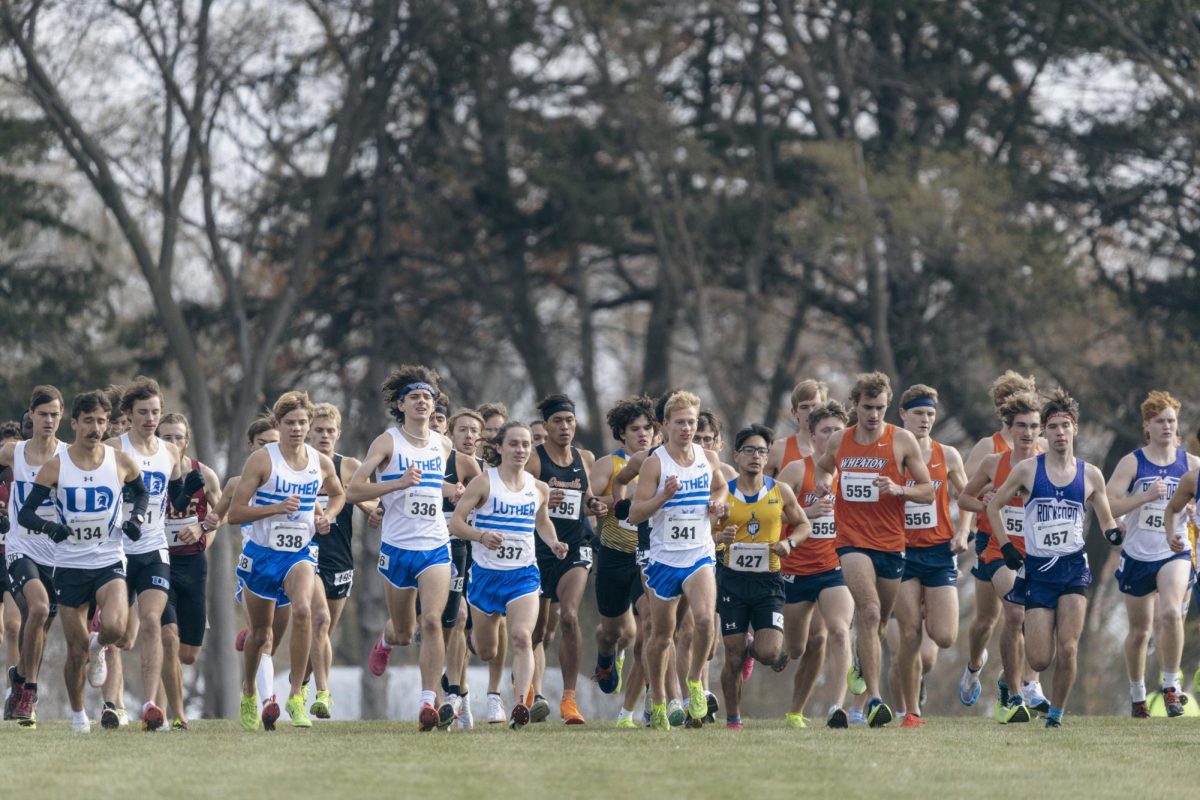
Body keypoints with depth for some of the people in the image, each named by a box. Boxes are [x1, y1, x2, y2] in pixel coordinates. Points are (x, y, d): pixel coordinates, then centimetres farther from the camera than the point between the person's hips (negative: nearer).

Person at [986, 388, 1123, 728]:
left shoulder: (1090, 475, 4)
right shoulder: (1028, 470, 0)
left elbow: (1106, 519, 14)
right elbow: (993, 506, 11)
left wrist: (1113, 533, -10)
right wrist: (1006, 547, 1)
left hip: (1074, 569, 0)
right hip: (1037, 569, 0)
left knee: (1067, 650, -12)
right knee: (1039, 660, -2)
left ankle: (1057, 713, 6)